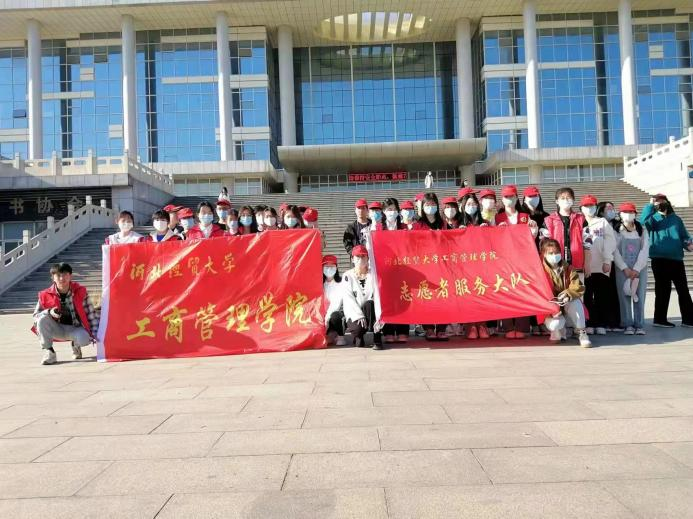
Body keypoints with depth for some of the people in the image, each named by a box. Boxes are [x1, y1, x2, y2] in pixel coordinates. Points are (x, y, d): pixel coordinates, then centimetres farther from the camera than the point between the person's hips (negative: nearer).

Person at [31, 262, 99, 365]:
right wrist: (49, 312, -26)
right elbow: (36, 316, -3)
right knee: (43, 319, -28)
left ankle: (76, 346, 8)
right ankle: (49, 352, -13)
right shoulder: (46, 295, -8)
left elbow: (91, 314, -8)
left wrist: (95, 333, -17)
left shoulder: (80, 291, -10)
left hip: (76, 328, -1)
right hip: (57, 329, 1)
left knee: (84, 339, -34)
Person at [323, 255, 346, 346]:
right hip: (325, 313, 4)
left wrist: (327, 317, -25)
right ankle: (330, 333, 7)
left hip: (338, 312, -3)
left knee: (334, 316, -35)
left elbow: (337, 302, -16)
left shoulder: (341, 282, -7)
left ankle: (340, 336, -6)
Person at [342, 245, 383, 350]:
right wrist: (359, 316, -20)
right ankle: (358, 336, 8)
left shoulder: (373, 274, 4)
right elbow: (348, 298, -7)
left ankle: (377, 339, -24)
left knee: (369, 304, -32)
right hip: (354, 313, -1)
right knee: (358, 328, -32)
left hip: (370, 312, 1)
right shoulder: (348, 275, 2)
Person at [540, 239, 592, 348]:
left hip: (568, 307, 2)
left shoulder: (568, 269, 1)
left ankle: (581, 332, -18)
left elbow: (578, 288, -9)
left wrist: (567, 294, -31)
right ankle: (558, 331, 8)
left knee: (575, 301, -31)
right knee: (555, 324, -32)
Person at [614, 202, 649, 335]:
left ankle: (639, 325, 2)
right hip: (622, 268, -1)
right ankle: (628, 325, 0)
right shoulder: (616, 230, 4)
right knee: (624, 296, -4)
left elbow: (645, 250, 1)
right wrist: (625, 268, -11)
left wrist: (636, 269, -9)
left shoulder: (642, 230, 9)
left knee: (639, 296, -2)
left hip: (640, 268, 1)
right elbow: (614, 251, -3)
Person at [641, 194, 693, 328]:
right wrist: (650, 205, -15)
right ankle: (660, 319, 8)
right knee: (663, 290, 0)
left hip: (676, 259, 4)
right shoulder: (653, 219, 7)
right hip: (660, 259, -3)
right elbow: (643, 221, -16)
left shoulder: (676, 219, 17)